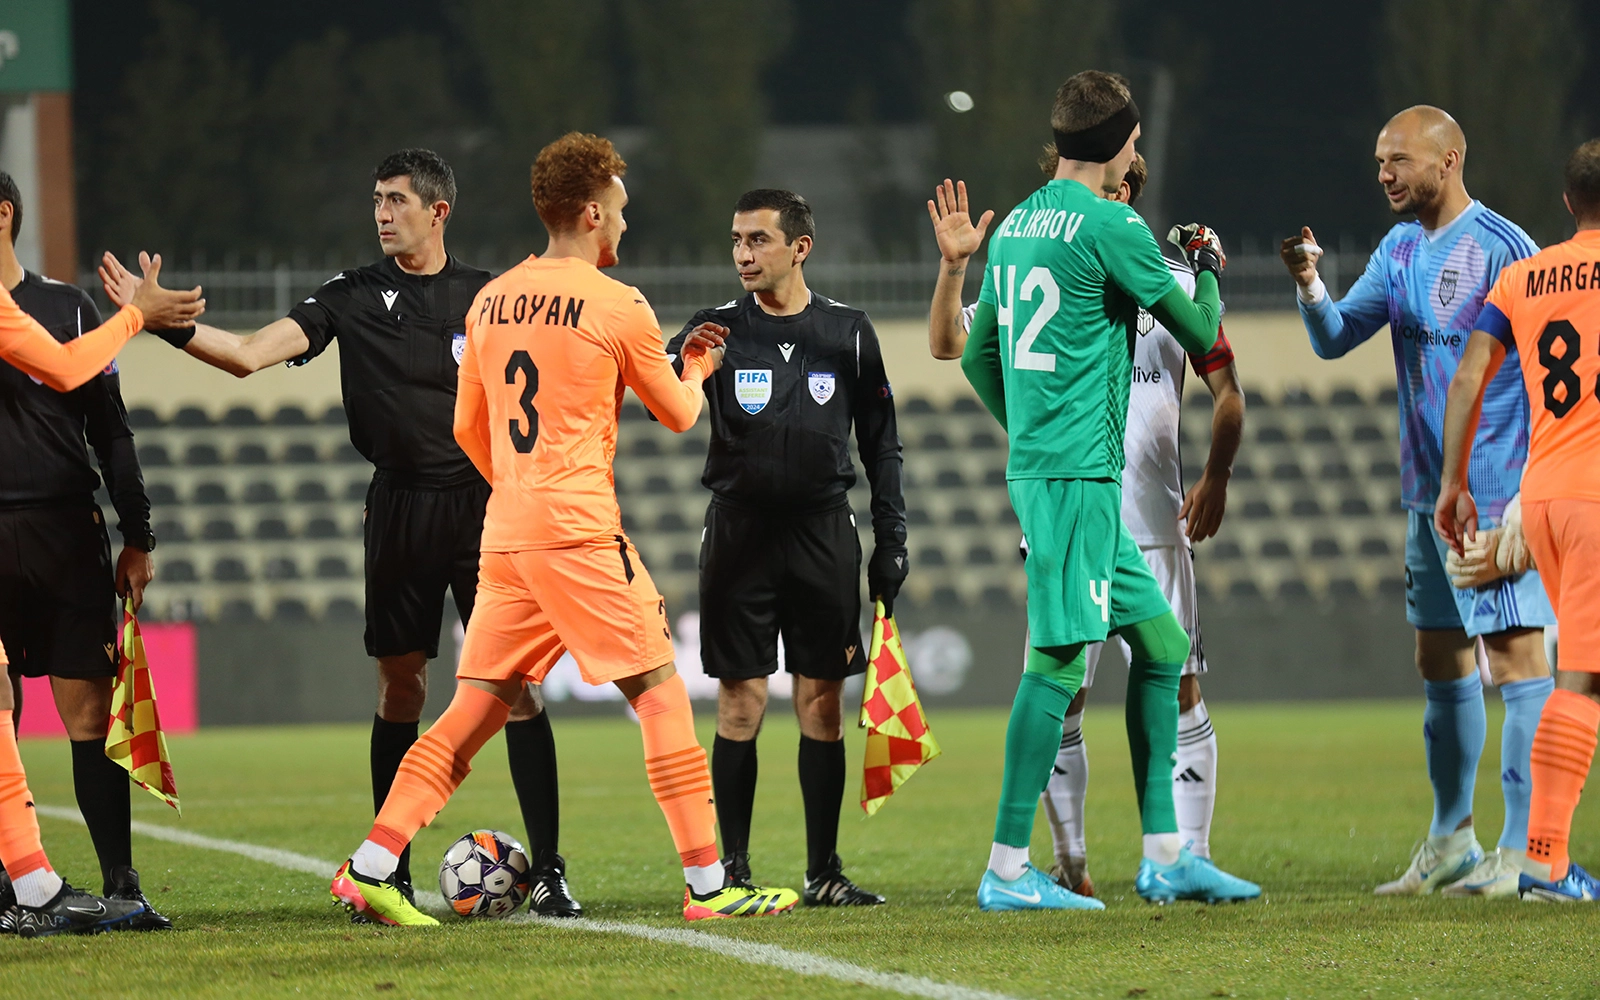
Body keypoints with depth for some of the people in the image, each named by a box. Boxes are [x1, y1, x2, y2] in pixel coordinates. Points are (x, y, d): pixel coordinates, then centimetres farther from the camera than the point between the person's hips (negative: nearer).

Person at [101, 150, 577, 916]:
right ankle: (391, 874, 13)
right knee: (399, 687, 5)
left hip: (482, 505, -1)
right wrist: (167, 323, -18)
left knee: (514, 682, -6)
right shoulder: (354, 297, 4)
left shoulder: (486, 297, 6)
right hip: (399, 508, 1)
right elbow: (249, 354, -4)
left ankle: (548, 871, -4)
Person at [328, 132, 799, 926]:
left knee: (477, 707, 9)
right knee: (661, 692, 0)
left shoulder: (491, 301, 12)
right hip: (579, 532, -6)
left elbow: (467, 428, 20)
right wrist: (696, 371, 30)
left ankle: (368, 868, 2)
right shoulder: (618, 308, -5)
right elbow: (678, 415, 8)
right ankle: (708, 885, -3)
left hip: (506, 533, 6)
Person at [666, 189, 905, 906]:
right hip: (740, 529, -1)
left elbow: (881, 443, 11)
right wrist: (682, 363, -32)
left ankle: (824, 872, 6)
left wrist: (891, 538, 5)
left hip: (823, 531, 1)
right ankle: (733, 869, 2)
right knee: (740, 702, -2)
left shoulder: (847, 332, 6)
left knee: (822, 702, 2)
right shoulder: (717, 330, 3)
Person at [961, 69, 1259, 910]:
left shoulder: (1017, 224, 14)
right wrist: (1207, 271, 14)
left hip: (1035, 463, 9)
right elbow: (1201, 334, -5)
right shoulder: (1109, 225, -11)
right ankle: (1007, 869, -10)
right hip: (1078, 473, -9)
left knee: (1162, 643, 12)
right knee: (1059, 660, -9)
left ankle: (1164, 856, 13)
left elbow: (977, 356, 22)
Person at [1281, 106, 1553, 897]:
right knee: (1440, 659, 13)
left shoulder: (1501, 247, -11)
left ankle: (1524, 850, -9)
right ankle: (1450, 841, 23)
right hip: (1429, 494, 8)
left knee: (1514, 653, -8)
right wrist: (1308, 284, -10)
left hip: (1497, 492, -8)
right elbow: (1335, 338, 11)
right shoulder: (1400, 252, 13)